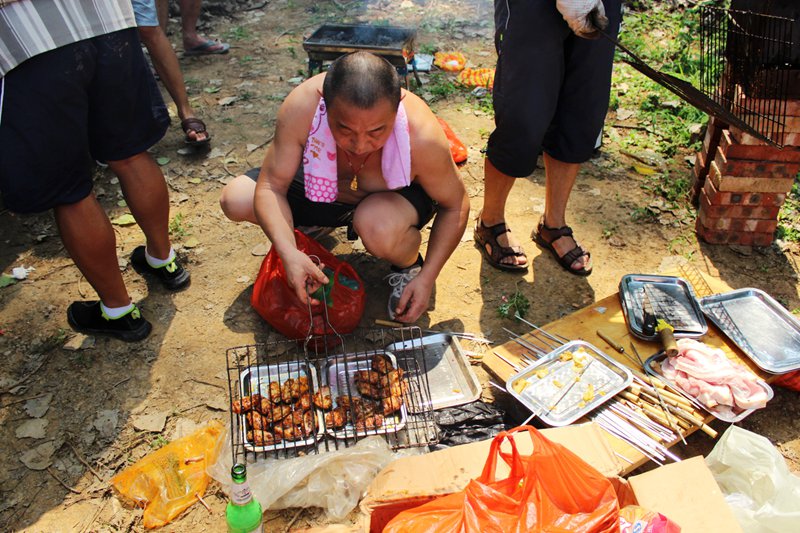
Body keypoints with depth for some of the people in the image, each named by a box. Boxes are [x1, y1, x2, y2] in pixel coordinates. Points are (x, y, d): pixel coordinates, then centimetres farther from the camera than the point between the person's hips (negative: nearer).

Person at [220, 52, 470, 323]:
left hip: (398, 197, -3)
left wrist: (426, 277, -24)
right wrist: (289, 252, -41)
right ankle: (308, 227, 19)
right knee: (234, 200, -10)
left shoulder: (421, 136, -36)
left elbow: (455, 206, -19)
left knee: (379, 229, -40)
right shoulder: (301, 106, -33)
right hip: (326, 190, 4)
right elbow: (271, 186, -24)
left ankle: (409, 266, -2)